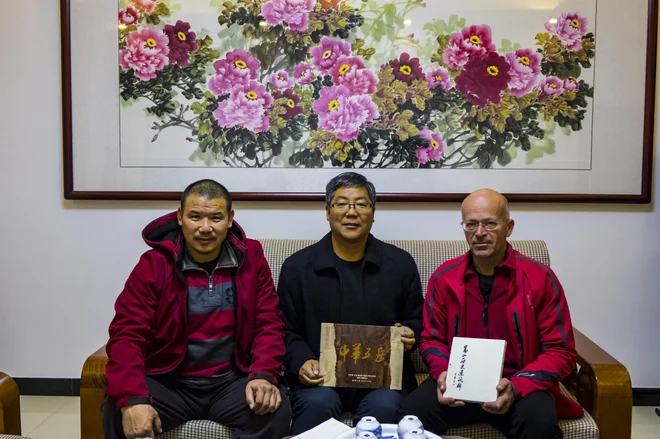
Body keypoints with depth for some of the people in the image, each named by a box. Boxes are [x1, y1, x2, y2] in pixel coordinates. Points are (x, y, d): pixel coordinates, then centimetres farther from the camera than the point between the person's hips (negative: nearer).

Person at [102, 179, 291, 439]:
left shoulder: (250, 259, 1)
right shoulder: (154, 264, -5)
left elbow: (269, 324, 1)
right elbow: (127, 335, -11)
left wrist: (263, 375, -20)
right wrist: (133, 399, -27)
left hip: (232, 381, 1)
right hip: (169, 382, 0)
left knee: (276, 412, -28)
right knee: (118, 415, -28)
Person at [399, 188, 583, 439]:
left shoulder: (540, 278, -3)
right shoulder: (443, 278, 3)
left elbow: (560, 350, -2)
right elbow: (431, 339, 13)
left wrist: (516, 386, -18)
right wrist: (443, 373, -10)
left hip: (520, 385, -1)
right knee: (413, 413, -26)